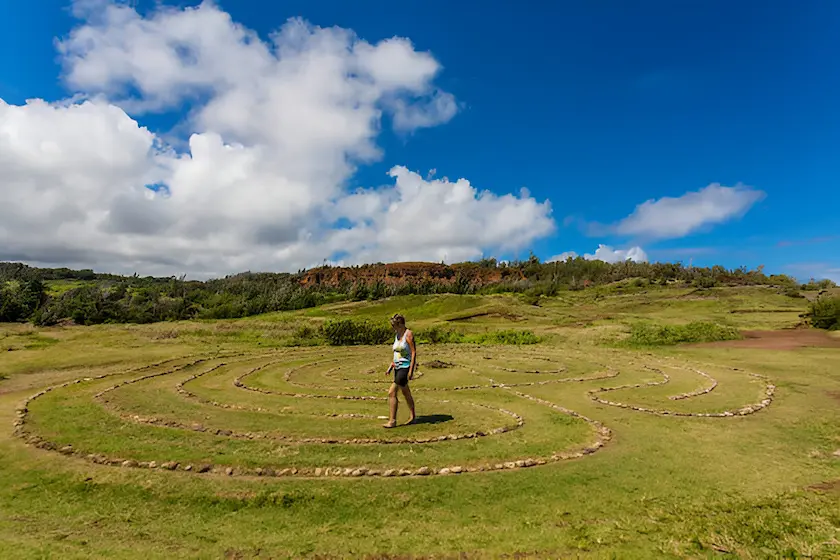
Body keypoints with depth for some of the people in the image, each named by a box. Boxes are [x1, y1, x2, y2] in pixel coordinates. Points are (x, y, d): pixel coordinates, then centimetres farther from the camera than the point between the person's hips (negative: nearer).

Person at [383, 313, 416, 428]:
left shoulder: (408, 334, -14)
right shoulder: (397, 334, 10)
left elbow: (414, 352, -16)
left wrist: (411, 370, -20)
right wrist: (391, 366, 13)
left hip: (405, 367, -9)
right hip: (398, 367, 9)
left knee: (391, 393, -12)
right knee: (406, 393, 18)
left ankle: (392, 421, -3)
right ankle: (412, 417, 32)